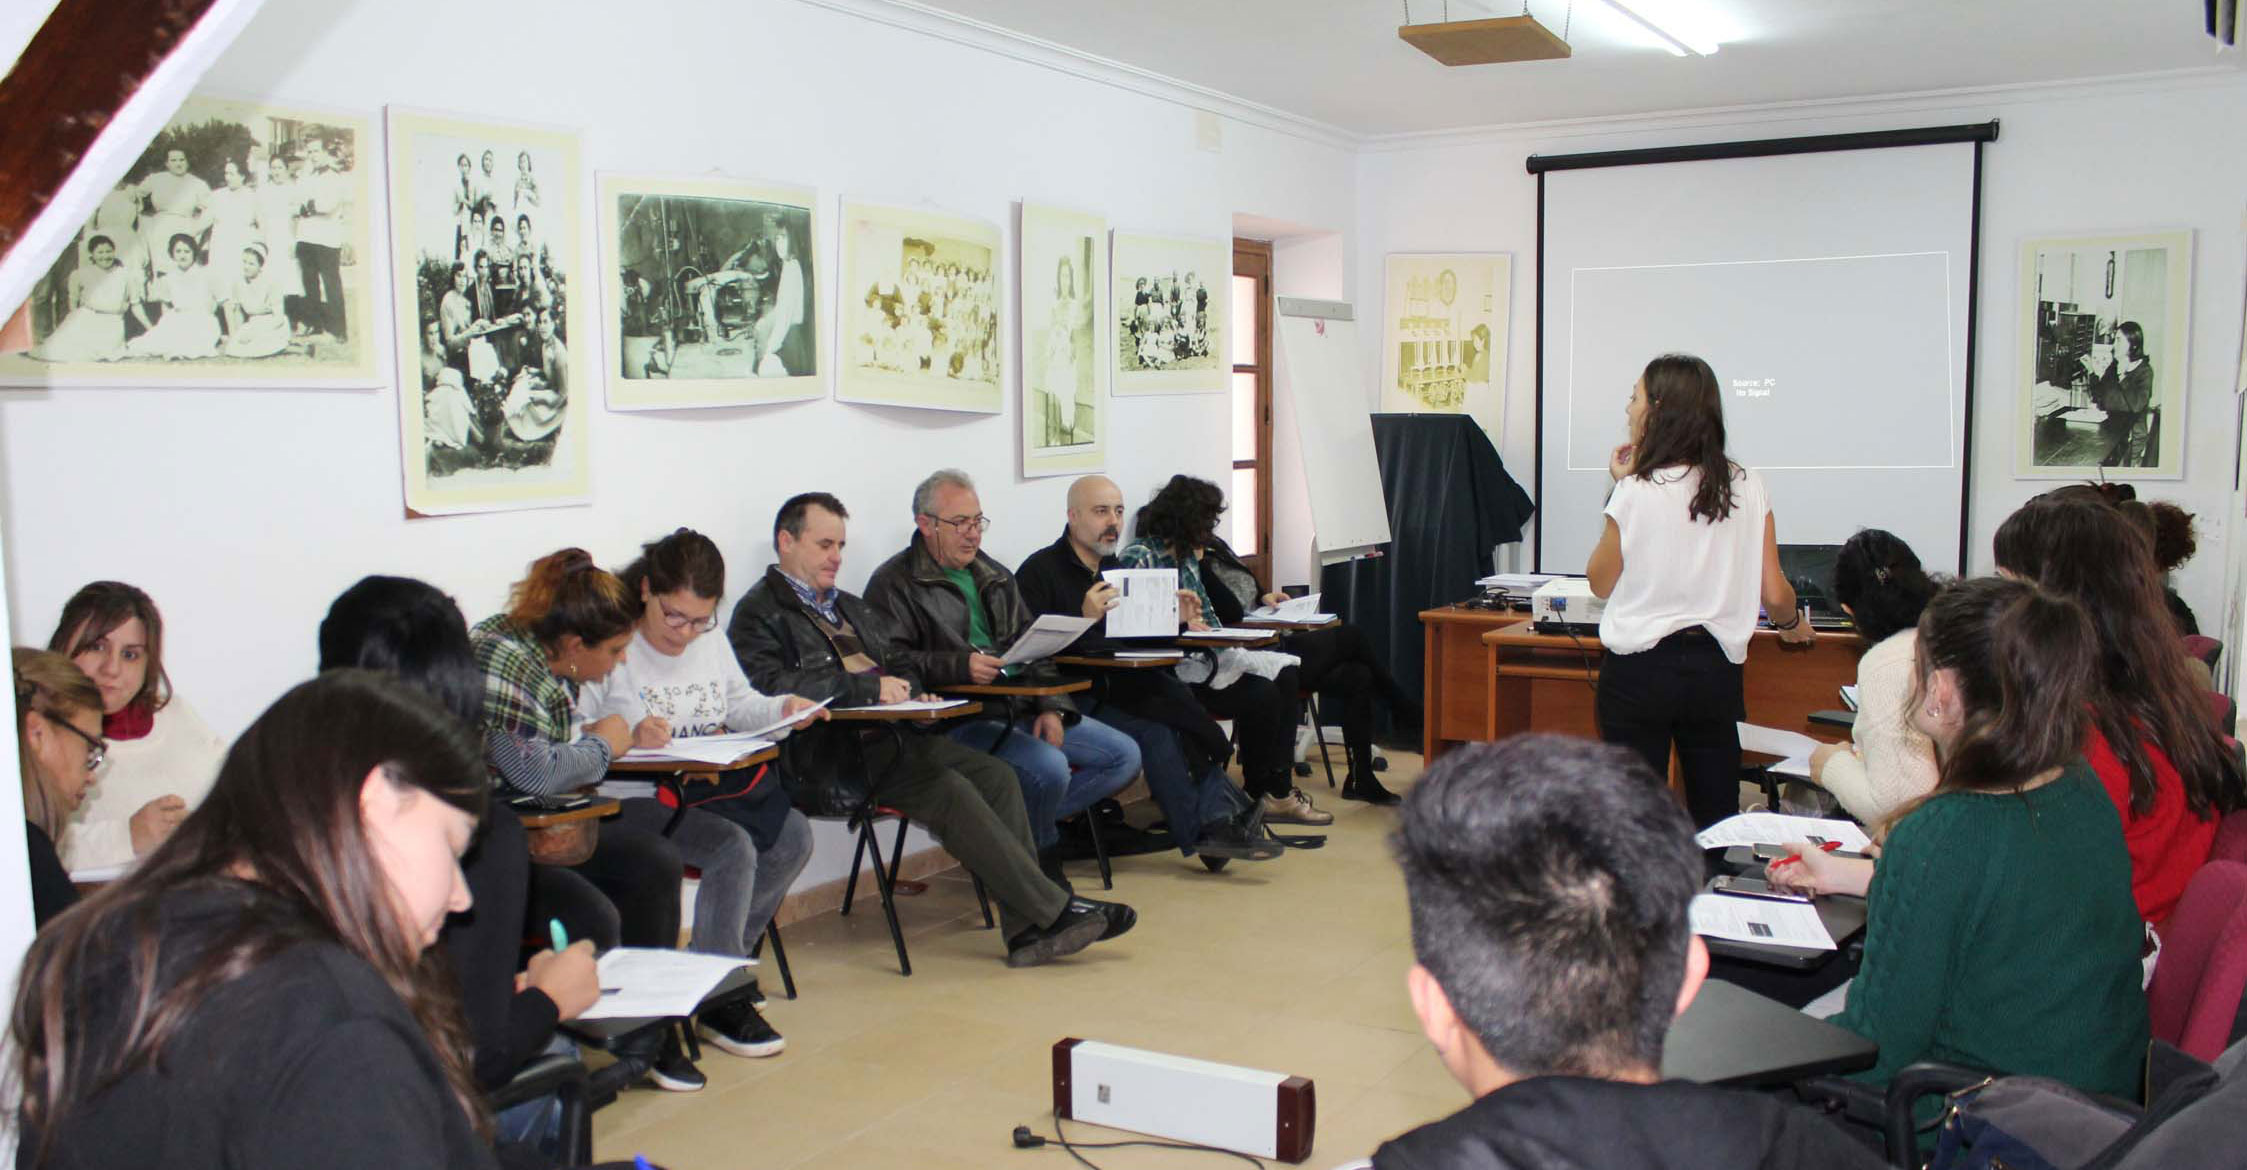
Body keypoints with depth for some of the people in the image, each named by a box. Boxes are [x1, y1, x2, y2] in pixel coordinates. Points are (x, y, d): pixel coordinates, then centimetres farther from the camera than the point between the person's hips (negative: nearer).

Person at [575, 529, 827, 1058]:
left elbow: (741, 705, 25)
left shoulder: (711, 642, 14)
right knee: (732, 848, -27)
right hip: (634, 798, -8)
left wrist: (784, 708, 4)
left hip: (710, 787, 8)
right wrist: (627, 733, -33)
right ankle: (718, 998, -12)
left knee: (793, 836, -10)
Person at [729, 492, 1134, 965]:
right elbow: (773, 687, -17)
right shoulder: (759, 612, 0)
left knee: (997, 774, -14)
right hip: (836, 754, -8)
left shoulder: (852, 608, 27)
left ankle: (1027, 928, -18)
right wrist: (871, 687, -19)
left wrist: (911, 694, 7)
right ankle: (1055, 910, -21)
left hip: (890, 735, 8)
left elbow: (901, 666, 33)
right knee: (950, 790, -26)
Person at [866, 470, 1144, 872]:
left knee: (1124, 755, -3)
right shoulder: (894, 583, -1)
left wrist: (1051, 705, 4)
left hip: (1019, 706, 8)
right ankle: (1040, 854, 0)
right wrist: (961, 666, -27)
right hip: (958, 719, -8)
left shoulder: (994, 575, 22)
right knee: (1049, 768, -31)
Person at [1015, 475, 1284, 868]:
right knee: (1155, 732, -27)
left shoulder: (1114, 568, 19)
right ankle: (1204, 831, -20)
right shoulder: (1039, 571, -5)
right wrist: (1083, 620, -27)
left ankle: (1216, 818, -26)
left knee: (1178, 704, -22)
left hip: (1119, 685, 7)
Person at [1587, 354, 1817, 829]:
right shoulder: (1748, 489, 0)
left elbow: (1600, 583, 2)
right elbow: (1774, 593, 2)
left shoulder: (1637, 492, -11)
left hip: (1639, 670, -3)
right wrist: (1792, 625, 25)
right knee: (1716, 813, 12)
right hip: (1715, 669, 4)